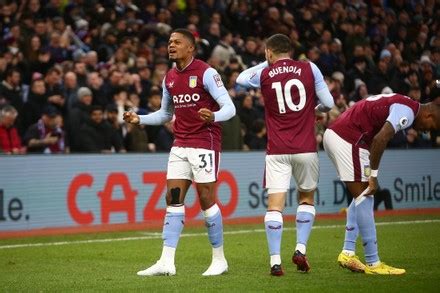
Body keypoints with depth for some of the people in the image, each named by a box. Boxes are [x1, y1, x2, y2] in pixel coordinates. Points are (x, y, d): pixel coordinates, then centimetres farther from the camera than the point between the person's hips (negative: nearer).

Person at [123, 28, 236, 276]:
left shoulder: (206, 73, -9)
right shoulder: (169, 78, 13)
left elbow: (229, 108, -13)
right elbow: (165, 114, 26)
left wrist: (213, 117, -34)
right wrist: (139, 119, 11)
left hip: (205, 143, -7)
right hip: (180, 145, 7)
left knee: (207, 200, -4)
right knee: (174, 199, 0)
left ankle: (219, 259, 9)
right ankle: (167, 262, -1)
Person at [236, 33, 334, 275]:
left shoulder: (264, 74, 1)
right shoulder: (309, 69, 1)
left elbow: (240, 79, 21)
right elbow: (328, 103, 2)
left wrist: (267, 64, 25)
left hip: (277, 151, -1)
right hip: (306, 148, 1)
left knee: (275, 205, -2)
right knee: (306, 199, 18)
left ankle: (275, 261, -10)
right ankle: (300, 249, 5)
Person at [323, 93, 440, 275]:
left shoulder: (402, 104, 19)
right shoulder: (408, 112, -11)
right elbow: (380, 139, -22)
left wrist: (370, 174, 11)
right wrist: (373, 176, -13)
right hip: (347, 139, -10)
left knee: (362, 196, 17)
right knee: (364, 198, -5)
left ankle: (348, 252, 15)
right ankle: (373, 263, -2)